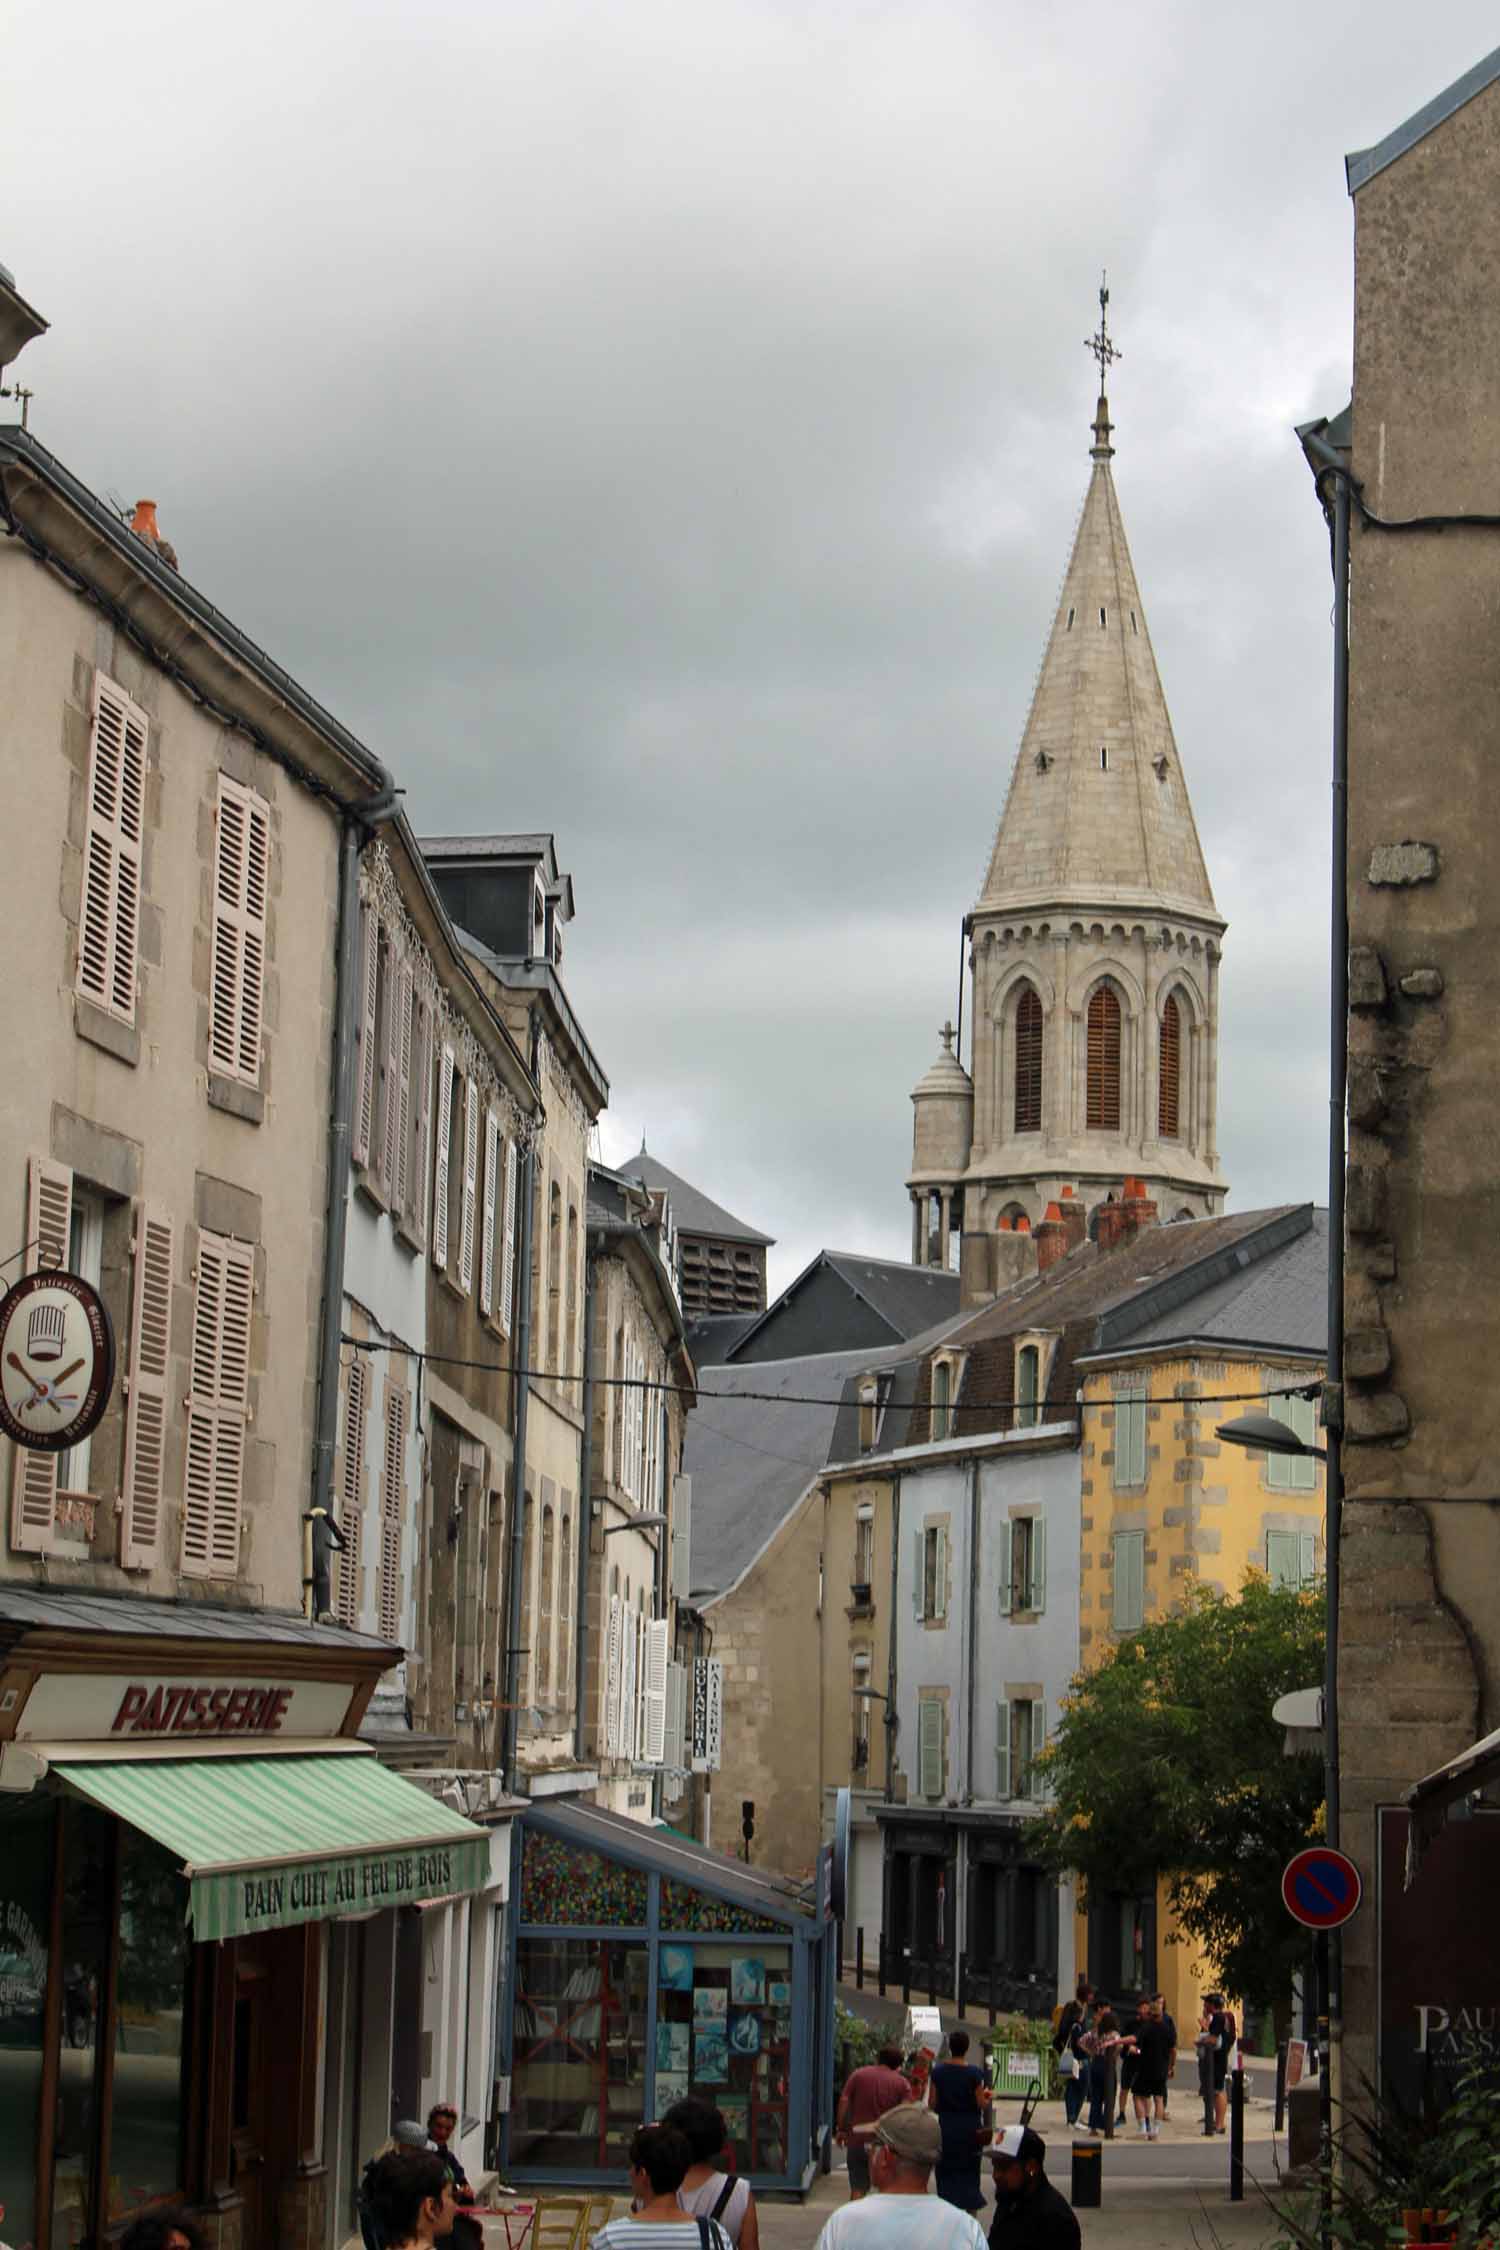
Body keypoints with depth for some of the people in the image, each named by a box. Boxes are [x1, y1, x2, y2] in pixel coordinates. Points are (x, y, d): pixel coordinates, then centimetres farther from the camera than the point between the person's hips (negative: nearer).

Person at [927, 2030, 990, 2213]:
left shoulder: (937, 2071, -4)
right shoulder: (974, 2074, -11)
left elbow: (932, 2104, -3)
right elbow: (982, 2104, -8)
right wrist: (986, 2096, 12)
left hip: (946, 2129, 1)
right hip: (970, 2130, -1)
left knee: (946, 2176, 9)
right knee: (970, 2174, 9)